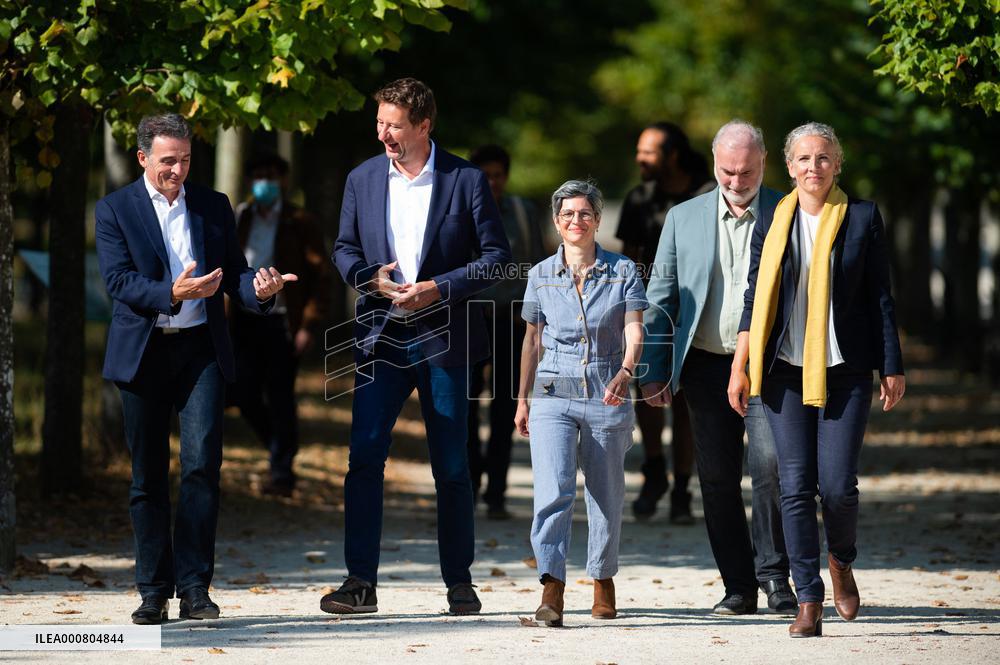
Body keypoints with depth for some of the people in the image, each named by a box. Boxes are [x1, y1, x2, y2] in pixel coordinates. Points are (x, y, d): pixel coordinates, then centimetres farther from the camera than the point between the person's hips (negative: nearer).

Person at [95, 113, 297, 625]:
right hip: (142, 353, -1)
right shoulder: (115, 210, 3)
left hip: (200, 350, 1)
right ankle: (154, 591, 12)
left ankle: (194, 586, -9)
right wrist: (172, 293, -24)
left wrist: (258, 290, -12)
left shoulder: (213, 206, 12)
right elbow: (119, 280, -8)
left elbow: (233, 274, 11)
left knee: (202, 463, -13)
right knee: (147, 477, 4)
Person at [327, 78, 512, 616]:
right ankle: (360, 582, -8)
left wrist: (439, 288, -14)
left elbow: (496, 255, -3)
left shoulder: (466, 181, -2)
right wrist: (370, 277, -7)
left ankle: (459, 582, 15)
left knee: (451, 466, 5)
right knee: (364, 455, -9)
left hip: (443, 338, -2)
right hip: (381, 335, 2)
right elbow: (344, 248, 14)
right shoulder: (363, 179, 8)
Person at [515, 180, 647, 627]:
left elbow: (634, 332, -8)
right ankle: (552, 592, -23)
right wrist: (523, 399, 17)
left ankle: (603, 580, 29)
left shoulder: (623, 271, 2)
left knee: (606, 495, 9)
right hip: (553, 396, 0)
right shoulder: (541, 275, 7)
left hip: (607, 395, 0)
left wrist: (626, 371, -27)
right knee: (553, 490, -16)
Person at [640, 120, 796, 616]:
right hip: (707, 365, 3)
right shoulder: (684, 218, 9)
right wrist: (653, 372, 4)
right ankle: (739, 587, 11)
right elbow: (660, 299, 11)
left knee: (770, 463, -17)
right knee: (717, 479, 3)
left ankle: (774, 575, -3)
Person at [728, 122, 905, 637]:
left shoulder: (862, 218, 4)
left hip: (844, 371, -1)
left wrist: (892, 368, 4)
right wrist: (740, 367, 3)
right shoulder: (772, 223, 6)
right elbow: (755, 299, 9)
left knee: (837, 484, -8)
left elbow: (880, 299, 5)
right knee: (796, 486, -4)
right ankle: (808, 601, 2)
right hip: (785, 372, 1)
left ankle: (842, 562, 23)